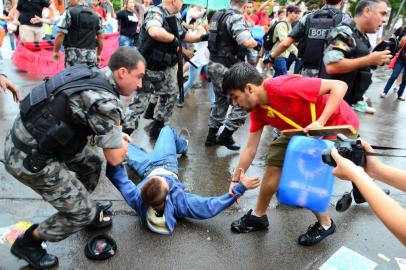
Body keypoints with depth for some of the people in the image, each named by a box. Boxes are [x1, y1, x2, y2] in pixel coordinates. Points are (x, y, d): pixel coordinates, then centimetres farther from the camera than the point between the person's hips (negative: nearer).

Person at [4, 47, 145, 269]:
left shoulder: (92, 75, 2)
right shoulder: (104, 101, -24)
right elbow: (115, 158, -17)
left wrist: (115, 135, 12)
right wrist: (120, 142, 5)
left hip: (28, 134, 9)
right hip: (29, 157, -9)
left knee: (91, 163, 22)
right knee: (81, 212, 2)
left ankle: (84, 208, 44)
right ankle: (27, 243, 24)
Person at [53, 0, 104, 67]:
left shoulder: (69, 12, -3)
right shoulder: (95, 16, 12)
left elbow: (60, 35, -7)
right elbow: (100, 37, 13)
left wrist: (55, 51, 4)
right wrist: (98, 54, 22)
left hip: (74, 55, -4)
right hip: (91, 56, 5)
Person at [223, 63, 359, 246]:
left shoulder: (283, 87, -32)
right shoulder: (257, 110, -6)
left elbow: (339, 86, -29)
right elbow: (250, 149, 2)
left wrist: (320, 122, -38)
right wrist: (235, 181, 4)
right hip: (306, 131, 8)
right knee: (275, 159, 7)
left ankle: (325, 224, 15)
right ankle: (258, 216, 24)